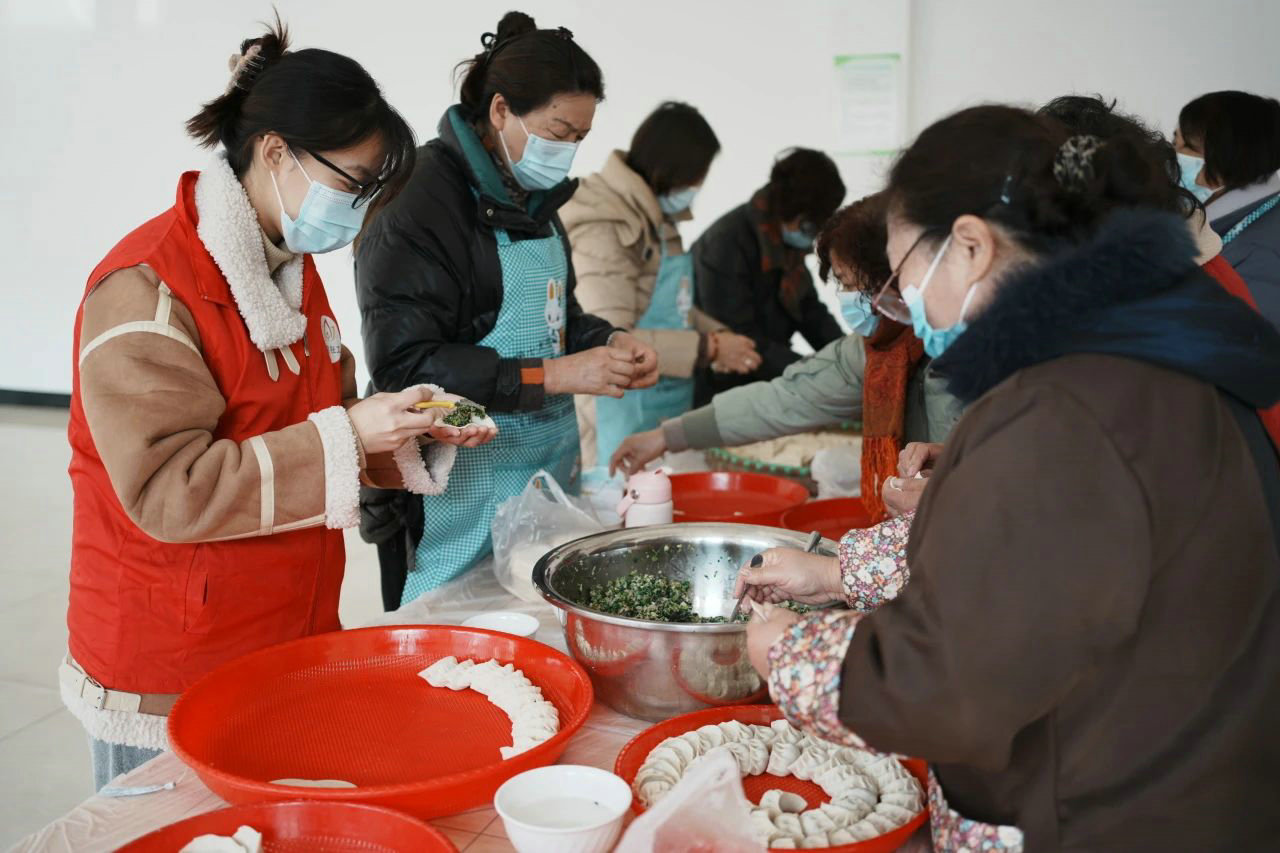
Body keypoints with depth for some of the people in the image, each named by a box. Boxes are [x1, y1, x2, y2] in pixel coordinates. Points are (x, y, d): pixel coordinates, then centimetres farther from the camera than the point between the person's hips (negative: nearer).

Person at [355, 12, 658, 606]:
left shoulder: (531, 200, 12)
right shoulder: (418, 206, -14)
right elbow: (405, 366, -19)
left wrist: (609, 342, 2)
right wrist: (553, 376, -22)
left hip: (548, 467, 8)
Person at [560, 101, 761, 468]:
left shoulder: (658, 221, 9)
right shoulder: (604, 231, -18)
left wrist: (720, 336, 2)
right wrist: (707, 349, -20)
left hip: (669, 409, 9)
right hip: (627, 417, -8)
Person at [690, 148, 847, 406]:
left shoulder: (786, 241, 2)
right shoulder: (726, 244, -24)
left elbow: (810, 310, 8)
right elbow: (740, 342, -25)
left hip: (761, 387, 8)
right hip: (716, 393, -8)